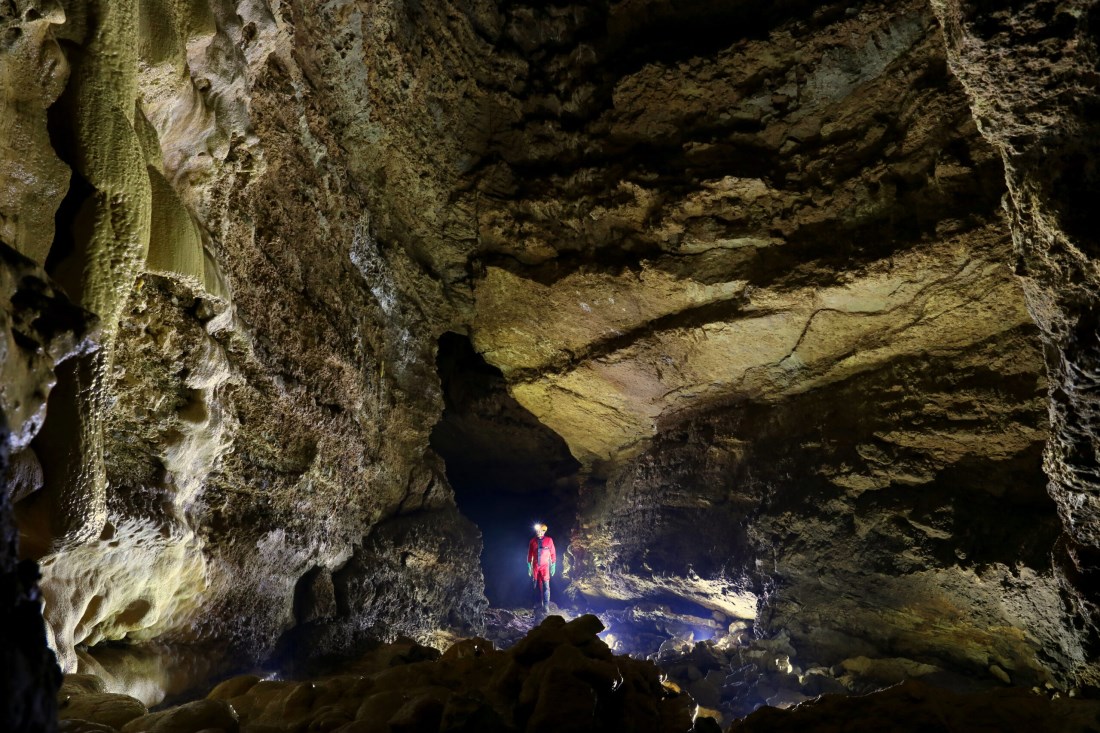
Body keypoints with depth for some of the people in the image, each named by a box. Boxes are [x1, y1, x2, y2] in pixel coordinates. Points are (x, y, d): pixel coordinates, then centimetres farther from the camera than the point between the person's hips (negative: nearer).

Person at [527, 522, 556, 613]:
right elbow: (530, 555, 8)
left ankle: (546, 606, -7)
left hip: (545, 567, -3)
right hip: (535, 567, 3)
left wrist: (553, 566, -1)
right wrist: (529, 567, 6)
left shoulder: (549, 540, -4)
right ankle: (538, 603, 19)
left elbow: (553, 554, 0)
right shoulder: (532, 541, 2)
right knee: (536, 586, 8)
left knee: (546, 586, -8)